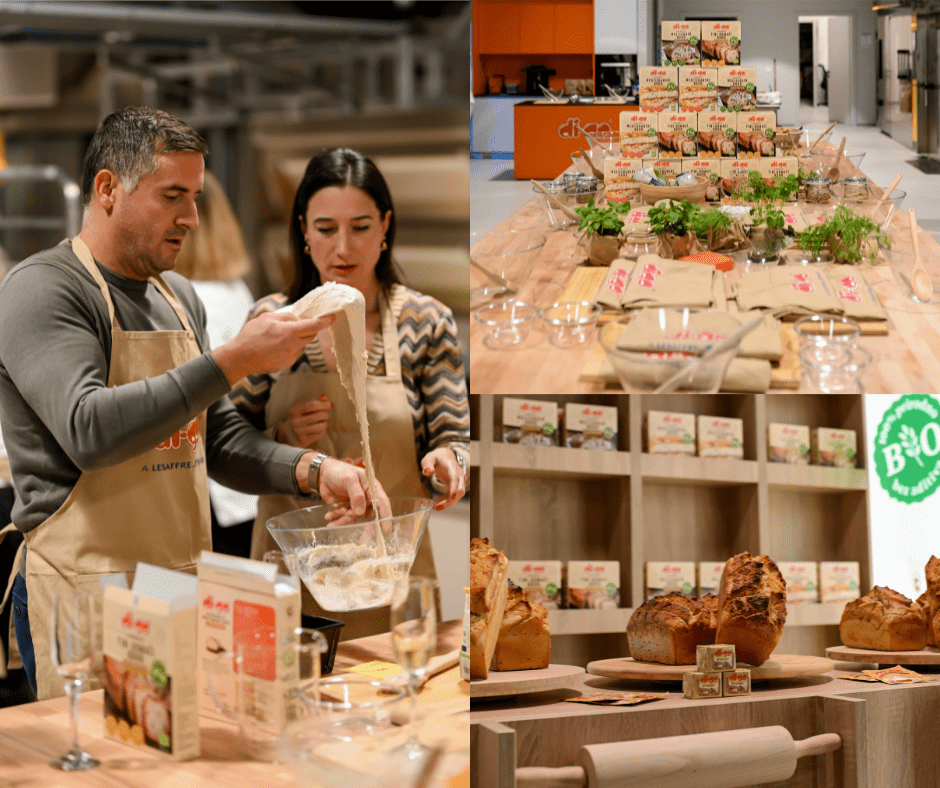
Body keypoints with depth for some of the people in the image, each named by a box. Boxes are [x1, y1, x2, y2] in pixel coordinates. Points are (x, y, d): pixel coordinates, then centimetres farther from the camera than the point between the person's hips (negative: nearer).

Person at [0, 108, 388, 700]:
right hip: (86, 599, -7)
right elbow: (90, 431, -25)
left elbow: (219, 437, 18)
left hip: (184, 590, 7)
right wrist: (234, 362, -24)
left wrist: (311, 472, -1)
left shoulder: (181, 299, 15)